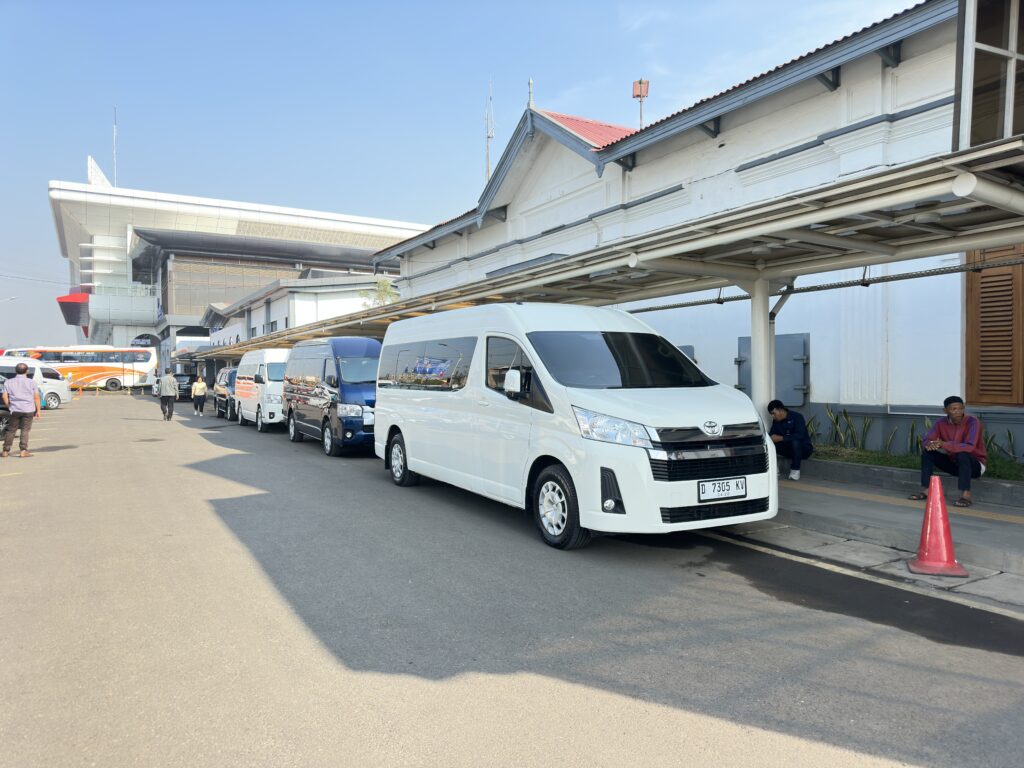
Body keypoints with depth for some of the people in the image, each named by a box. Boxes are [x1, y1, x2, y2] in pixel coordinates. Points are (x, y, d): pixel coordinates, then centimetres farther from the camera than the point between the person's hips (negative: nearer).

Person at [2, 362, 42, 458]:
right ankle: (23, 451, -5)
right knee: (25, 430, 1)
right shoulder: (32, 382, 0)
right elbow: (36, 398, -2)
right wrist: (38, 410, 3)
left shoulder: (8, 382, 5)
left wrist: (9, 407, 13)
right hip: (28, 410, -2)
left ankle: (5, 451, 14)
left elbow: (5, 397, 0)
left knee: (10, 430, 11)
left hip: (15, 410, 2)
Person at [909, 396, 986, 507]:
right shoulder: (941, 423, -5)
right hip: (953, 463, 5)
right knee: (927, 452, -12)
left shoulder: (972, 422, -21)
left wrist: (944, 444, -45)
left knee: (963, 454, -35)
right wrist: (930, 444, -34)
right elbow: (925, 441, -9)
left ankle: (966, 495, -33)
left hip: (975, 465, -5)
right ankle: (926, 490, -11)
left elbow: (970, 447, -35)